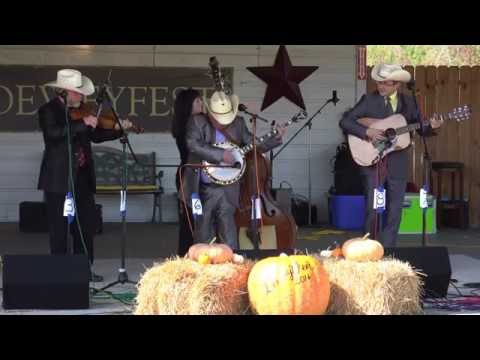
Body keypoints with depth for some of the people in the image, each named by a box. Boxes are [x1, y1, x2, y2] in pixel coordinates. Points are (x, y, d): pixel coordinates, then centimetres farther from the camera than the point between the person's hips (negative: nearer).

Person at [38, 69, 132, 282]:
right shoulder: (48, 111, -7)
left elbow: (96, 136, 18)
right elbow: (53, 133, -26)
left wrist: (120, 130, 6)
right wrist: (83, 124, -26)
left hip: (82, 178, 7)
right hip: (59, 179, -7)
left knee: (86, 225, 8)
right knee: (60, 227, -1)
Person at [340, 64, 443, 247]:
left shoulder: (408, 101, 5)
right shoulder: (369, 100, -4)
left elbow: (419, 128, 9)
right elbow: (345, 122, -7)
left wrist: (432, 126, -11)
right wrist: (366, 132, -19)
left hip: (398, 163, 3)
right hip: (372, 160, -3)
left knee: (394, 211, 6)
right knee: (372, 209, -4)